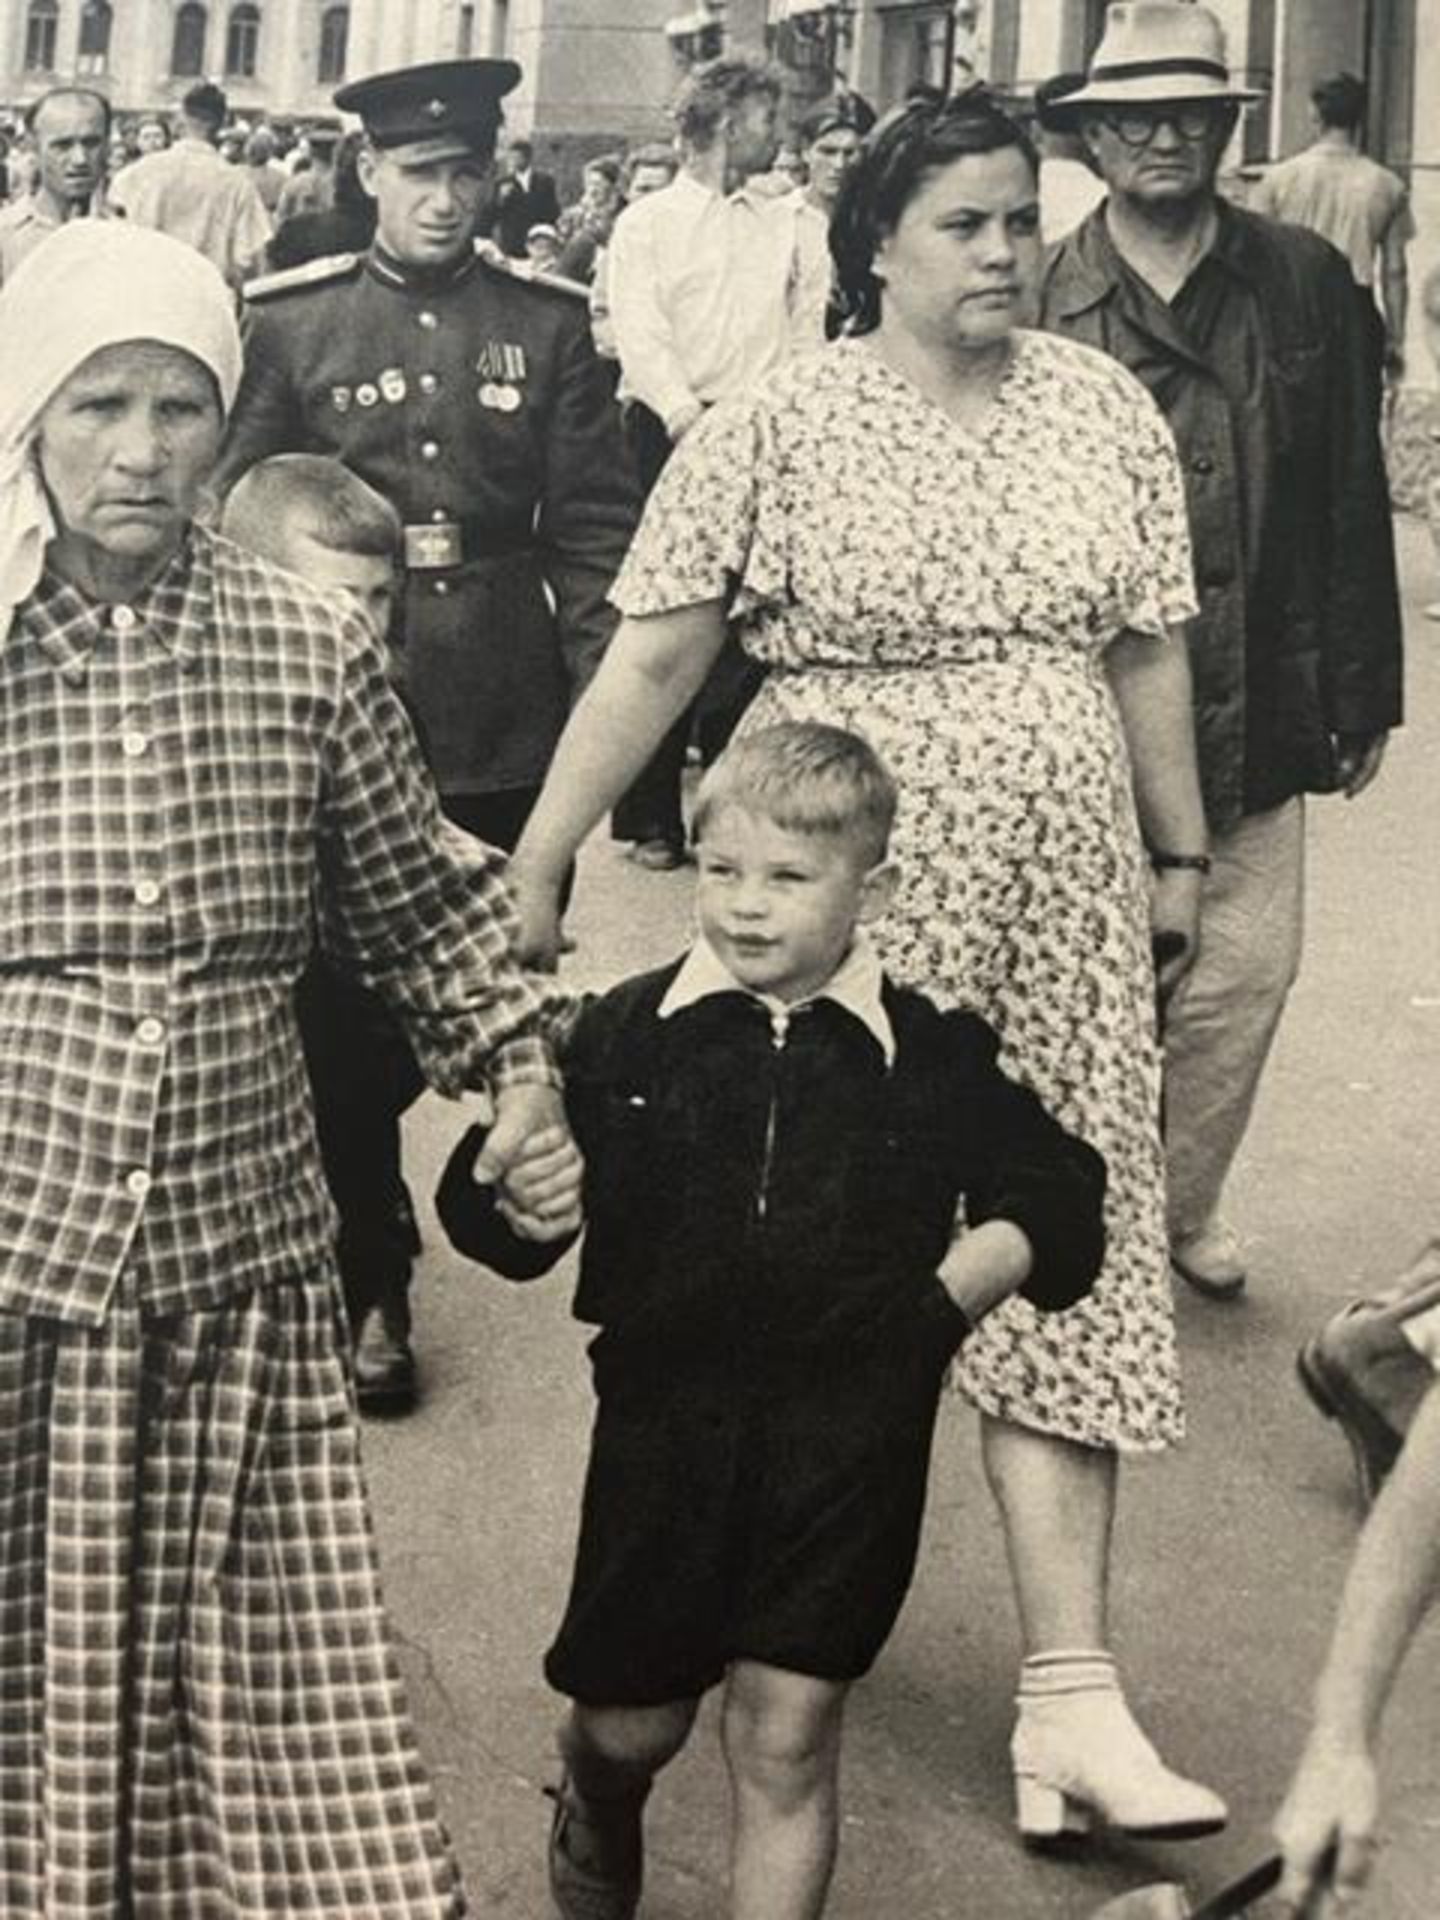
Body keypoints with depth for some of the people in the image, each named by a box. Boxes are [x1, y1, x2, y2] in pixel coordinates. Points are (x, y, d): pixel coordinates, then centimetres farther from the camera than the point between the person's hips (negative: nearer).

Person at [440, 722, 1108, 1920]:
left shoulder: (934, 1058, -1)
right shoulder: (626, 1036, -2)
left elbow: (1056, 1197, 8)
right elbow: (500, 1217, 0)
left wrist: (963, 1280, -8)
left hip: (849, 1446, -1)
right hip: (665, 1426, 1)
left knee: (786, 1735, 3)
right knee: (630, 1717, 15)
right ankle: (598, 1819, 49)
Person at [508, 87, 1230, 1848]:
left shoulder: (1103, 409, 4)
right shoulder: (774, 429, -7)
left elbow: (1148, 655, 11)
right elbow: (649, 663, -7)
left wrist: (1177, 857, 15)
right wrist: (534, 871, -10)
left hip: (1056, 909, 3)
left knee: (1061, 1253, 0)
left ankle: (1071, 1699, 3)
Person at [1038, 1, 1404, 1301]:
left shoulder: (1304, 284, 3)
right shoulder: (1039, 301, -4)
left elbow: (1355, 501, 6)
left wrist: (1362, 691, 5)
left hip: (1256, 706, 2)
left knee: (1248, 972, 7)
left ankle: (1181, 1202, 28)